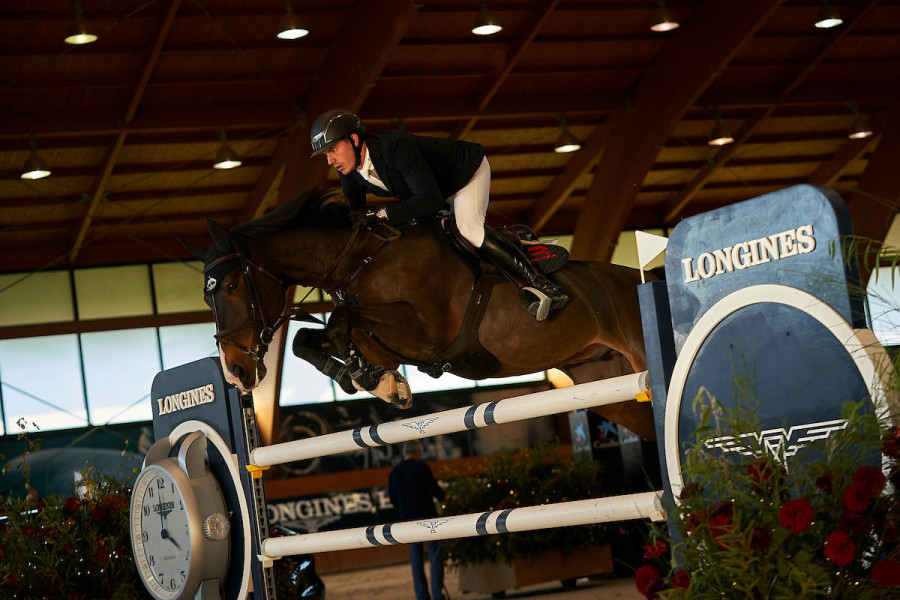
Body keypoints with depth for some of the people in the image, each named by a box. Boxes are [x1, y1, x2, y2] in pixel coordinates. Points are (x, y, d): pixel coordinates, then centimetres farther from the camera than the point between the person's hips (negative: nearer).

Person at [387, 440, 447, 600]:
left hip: (408, 520, 5)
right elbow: (434, 489, -11)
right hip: (426, 515, -5)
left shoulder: (393, 472, 7)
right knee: (435, 556, -2)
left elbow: (392, 498, 11)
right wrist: (444, 495, 11)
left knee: (416, 559, 9)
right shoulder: (422, 467, -8)